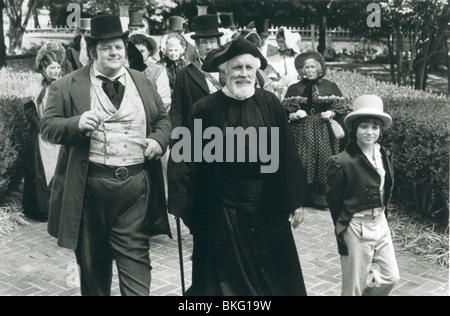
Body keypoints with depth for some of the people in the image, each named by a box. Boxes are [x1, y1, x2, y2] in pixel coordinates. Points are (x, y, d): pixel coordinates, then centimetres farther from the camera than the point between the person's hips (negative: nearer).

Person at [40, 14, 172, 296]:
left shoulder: (143, 83, 11)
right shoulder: (67, 86, 1)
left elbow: (164, 119, 18)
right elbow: (48, 126, -2)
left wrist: (159, 139, -3)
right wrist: (77, 123, -22)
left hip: (136, 184, 1)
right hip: (90, 185, -1)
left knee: (135, 255, 1)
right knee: (92, 259, 14)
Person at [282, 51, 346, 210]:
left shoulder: (330, 87, 6)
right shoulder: (295, 89, 7)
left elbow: (341, 108, 7)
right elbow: (284, 111, 7)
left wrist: (331, 113, -12)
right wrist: (294, 115, -12)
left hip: (324, 132, 0)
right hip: (302, 132, 0)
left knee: (324, 162, -4)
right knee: (303, 163, -4)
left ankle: (323, 199, 8)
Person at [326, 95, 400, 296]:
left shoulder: (385, 156, 2)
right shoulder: (341, 162, -18)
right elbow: (334, 202, -10)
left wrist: (382, 215, 9)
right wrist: (341, 234, -6)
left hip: (380, 223, 6)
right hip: (356, 228, -6)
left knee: (391, 277, 13)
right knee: (354, 288, 7)